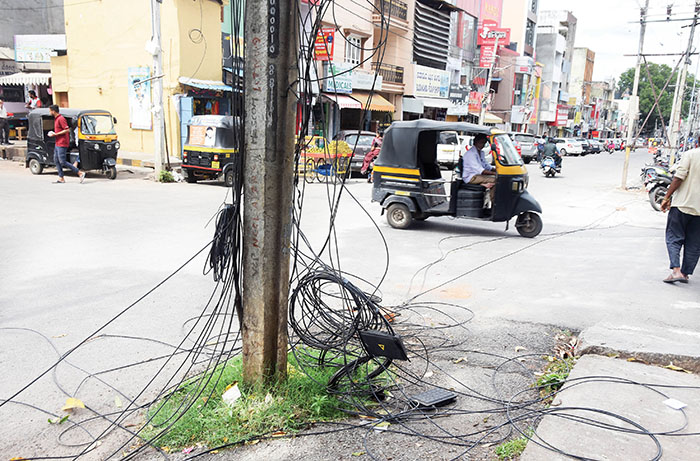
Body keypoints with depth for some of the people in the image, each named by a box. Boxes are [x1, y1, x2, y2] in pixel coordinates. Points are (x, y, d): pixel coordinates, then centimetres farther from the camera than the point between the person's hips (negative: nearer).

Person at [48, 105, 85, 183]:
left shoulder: (61, 119, -15)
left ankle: (80, 173, -10)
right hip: (57, 143, 10)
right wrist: (53, 134, 12)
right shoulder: (56, 119, 16)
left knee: (62, 162, -11)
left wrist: (55, 134, -18)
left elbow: (67, 130, -21)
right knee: (56, 161, 10)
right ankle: (61, 178, 14)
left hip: (62, 144, -10)